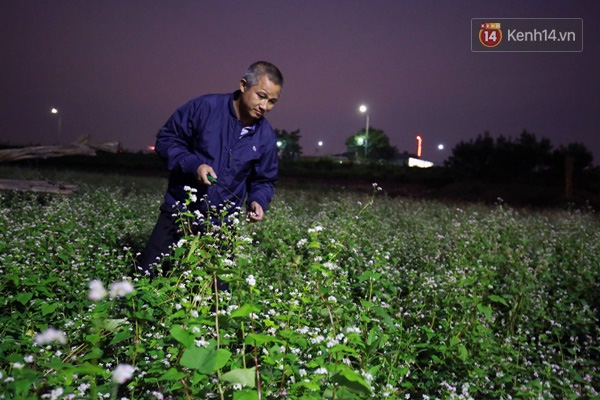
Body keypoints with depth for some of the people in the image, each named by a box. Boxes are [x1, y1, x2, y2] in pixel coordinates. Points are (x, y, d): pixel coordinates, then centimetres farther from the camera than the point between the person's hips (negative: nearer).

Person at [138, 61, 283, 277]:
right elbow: (166, 139, -6)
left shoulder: (266, 136, -3)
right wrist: (193, 164, -22)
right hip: (178, 212, -2)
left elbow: (265, 180, 8)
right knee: (146, 275, 7)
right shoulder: (204, 107, -13)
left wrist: (258, 201, -14)